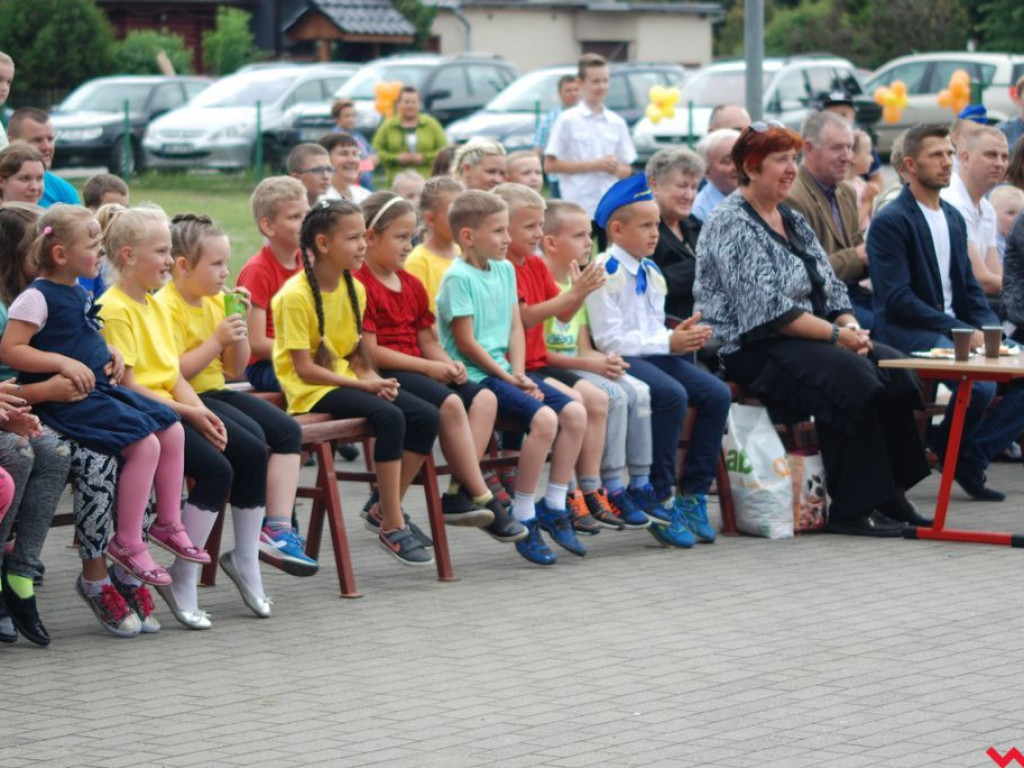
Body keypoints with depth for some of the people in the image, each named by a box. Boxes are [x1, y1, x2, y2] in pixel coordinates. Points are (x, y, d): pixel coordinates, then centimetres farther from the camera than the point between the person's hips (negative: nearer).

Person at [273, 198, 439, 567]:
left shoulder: (354, 289, 8)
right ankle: (392, 527, -22)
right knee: (389, 417, -30)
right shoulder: (295, 295, -15)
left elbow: (356, 353, 14)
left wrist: (372, 378, -8)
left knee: (426, 416, -10)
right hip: (310, 390, -8)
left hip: (345, 380, 8)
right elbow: (305, 368, -18)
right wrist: (364, 385, -21)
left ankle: (384, 509, 2)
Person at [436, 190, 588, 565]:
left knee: (574, 412, -7)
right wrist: (506, 377, -11)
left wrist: (519, 373, -1)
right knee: (543, 418, -26)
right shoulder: (459, 278, -12)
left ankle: (554, 505, 5)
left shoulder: (505, 270, 13)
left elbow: (515, 327, 14)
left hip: (502, 371, 8)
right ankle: (523, 520, -16)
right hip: (473, 376, -8)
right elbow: (466, 342, -14)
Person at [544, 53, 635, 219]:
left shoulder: (617, 123, 12)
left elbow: (626, 170, 18)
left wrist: (614, 168, -7)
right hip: (579, 208, -4)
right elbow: (550, 165, -5)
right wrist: (594, 165, -11)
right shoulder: (567, 120, -1)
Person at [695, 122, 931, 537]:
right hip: (750, 349, -9)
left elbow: (831, 288, 18)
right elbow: (766, 309, -18)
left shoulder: (793, 221, 19)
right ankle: (852, 510, -26)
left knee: (893, 369, -13)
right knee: (850, 376, -31)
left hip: (811, 342, 9)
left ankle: (890, 496, -10)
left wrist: (851, 325, -4)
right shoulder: (733, 225, -10)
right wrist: (836, 335, -18)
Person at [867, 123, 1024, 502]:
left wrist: (990, 329, -2)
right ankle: (951, 452, -2)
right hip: (907, 332, -8)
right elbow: (897, 299, -16)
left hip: (954, 327, 8)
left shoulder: (954, 218, 17)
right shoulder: (890, 222, -9)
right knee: (980, 384, -30)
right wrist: (960, 330, -21)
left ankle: (972, 455, 0)